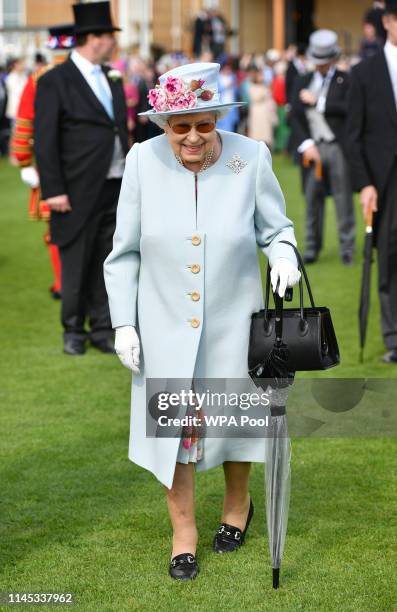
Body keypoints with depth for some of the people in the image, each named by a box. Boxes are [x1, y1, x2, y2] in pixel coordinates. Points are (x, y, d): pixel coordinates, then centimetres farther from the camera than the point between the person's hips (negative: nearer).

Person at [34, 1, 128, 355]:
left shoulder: (112, 79, 13)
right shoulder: (55, 82, -8)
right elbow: (45, 141, -10)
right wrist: (53, 190, -14)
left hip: (117, 189, 6)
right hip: (78, 193, -6)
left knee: (108, 264, 8)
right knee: (76, 266, 5)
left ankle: (103, 329, 17)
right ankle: (74, 331, 18)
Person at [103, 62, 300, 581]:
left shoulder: (250, 158, -13)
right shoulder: (143, 162, -12)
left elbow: (274, 228, 2)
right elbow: (125, 252, -3)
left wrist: (284, 252, -20)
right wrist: (124, 322, -6)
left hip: (231, 325, 0)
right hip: (165, 327, 0)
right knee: (171, 426, 7)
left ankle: (238, 504, 46)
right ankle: (183, 532, 27)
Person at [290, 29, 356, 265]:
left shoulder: (346, 80, 3)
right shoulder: (303, 82, 13)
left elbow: (348, 109, -13)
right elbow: (295, 117, 8)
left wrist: (317, 101, -9)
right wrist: (306, 144, -5)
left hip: (338, 147, -3)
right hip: (313, 147, 3)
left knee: (344, 199, -1)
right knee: (313, 199, 3)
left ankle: (347, 248, 5)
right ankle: (312, 247, 11)